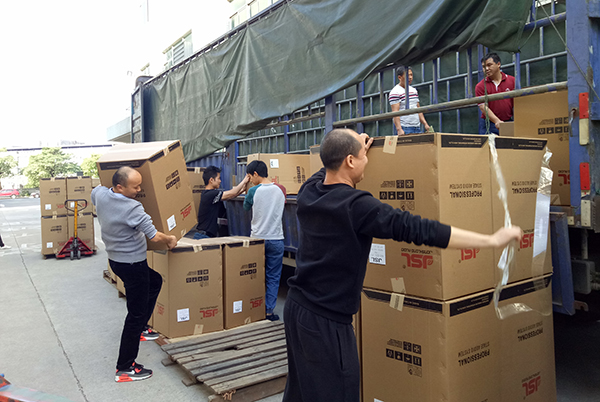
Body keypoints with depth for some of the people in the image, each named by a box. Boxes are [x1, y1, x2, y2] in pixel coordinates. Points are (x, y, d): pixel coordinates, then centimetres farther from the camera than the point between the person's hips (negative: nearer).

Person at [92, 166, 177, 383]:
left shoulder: (100, 194, -4)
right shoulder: (133, 208, -28)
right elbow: (155, 236, -26)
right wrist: (170, 240, -6)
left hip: (115, 259, 9)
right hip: (132, 264, -9)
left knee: (155, 281, 29)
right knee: (136, 314, 0)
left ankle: (140, 328, 36)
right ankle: (125, 368, 7)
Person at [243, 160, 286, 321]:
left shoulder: (254, 191, -11)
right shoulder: (281, 189, -2)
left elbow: (246, 207, 8)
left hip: (257, 239, -1)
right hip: (276, 239, 2)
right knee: (273, 277, 9)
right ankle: (269, 311, 10)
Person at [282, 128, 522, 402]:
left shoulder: (308, 191, -1)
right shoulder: (356, 205, -23)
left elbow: (327, 171, 25)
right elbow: (418, 229, -24)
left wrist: (357, 148, 33)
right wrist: (493, 240, -18)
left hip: (296, 305, 8)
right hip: (327, 320, -8)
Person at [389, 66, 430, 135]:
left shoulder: (414, 90, 17)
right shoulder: (395, 92, -7)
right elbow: (395, 112, -15)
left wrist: (425, 124, 10)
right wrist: (399, 129, -25)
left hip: (417, 127, 7)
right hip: (405, 129, -7)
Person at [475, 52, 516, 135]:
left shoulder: (512, 81, 7)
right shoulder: (480, 86, 2)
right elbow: (483, 107, -7)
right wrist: (497, 121, -20)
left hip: (508, 124, 1)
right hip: (488, 125, -1)